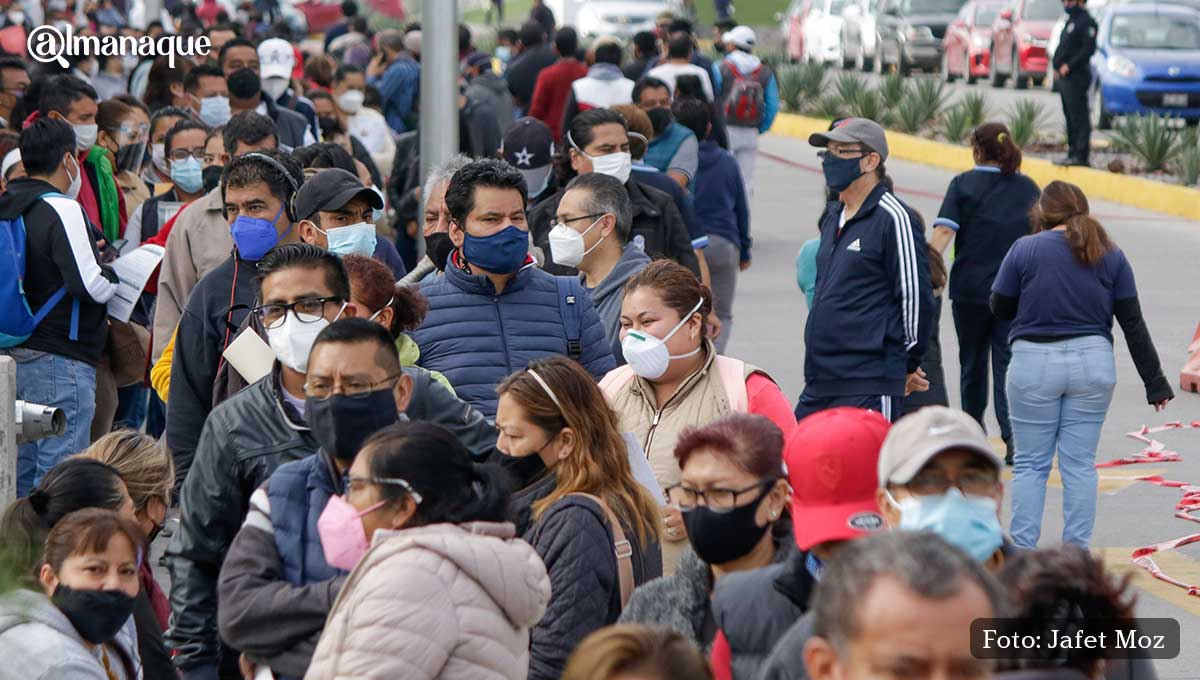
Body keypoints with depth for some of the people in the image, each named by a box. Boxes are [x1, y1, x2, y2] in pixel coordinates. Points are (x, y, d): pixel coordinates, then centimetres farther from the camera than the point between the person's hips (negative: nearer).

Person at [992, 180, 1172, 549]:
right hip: (1092, 362, 2)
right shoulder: (1110, 255, 3)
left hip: (1034, 363, -2)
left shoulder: (1025, 249, -5)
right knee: (1080, 464, 7)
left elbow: (1000, 308, 3)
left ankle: (1023, 551, 4)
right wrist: (1154, 381, 6)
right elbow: (1133, 323, 3)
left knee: (1030, 463, 6)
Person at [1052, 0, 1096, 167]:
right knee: (1070, 117, 11)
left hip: (1076, 76, -10)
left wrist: (1068, 66, -19)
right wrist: (1057, 67, 11)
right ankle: (1073, 152, 15)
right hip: (1065, 77, 10)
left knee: (1079, 117, -10)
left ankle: (1081, 155, -12)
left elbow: (1088, 49, -18)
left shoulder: (1086, 22, -9)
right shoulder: (1071, 21, 21)